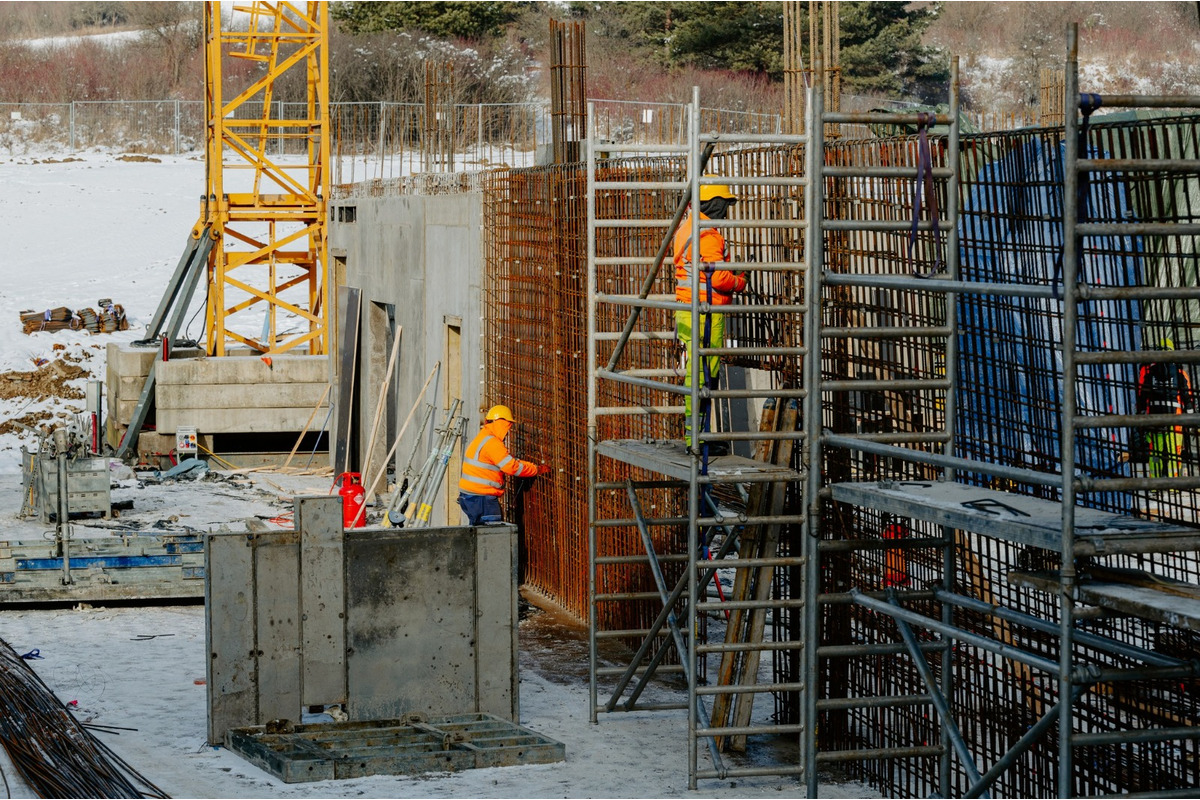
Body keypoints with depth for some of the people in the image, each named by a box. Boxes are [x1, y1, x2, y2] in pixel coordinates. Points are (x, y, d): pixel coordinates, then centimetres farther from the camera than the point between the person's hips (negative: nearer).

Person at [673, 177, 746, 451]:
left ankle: (692, 433, 19)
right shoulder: (707, 235, -17)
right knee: (704, 375, -7)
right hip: (705, 314, -10)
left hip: (687, 312, 10)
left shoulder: (686, 227, 15)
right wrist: (740, 282, -3)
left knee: (695, 374, 14)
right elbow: (718, 278, -22)